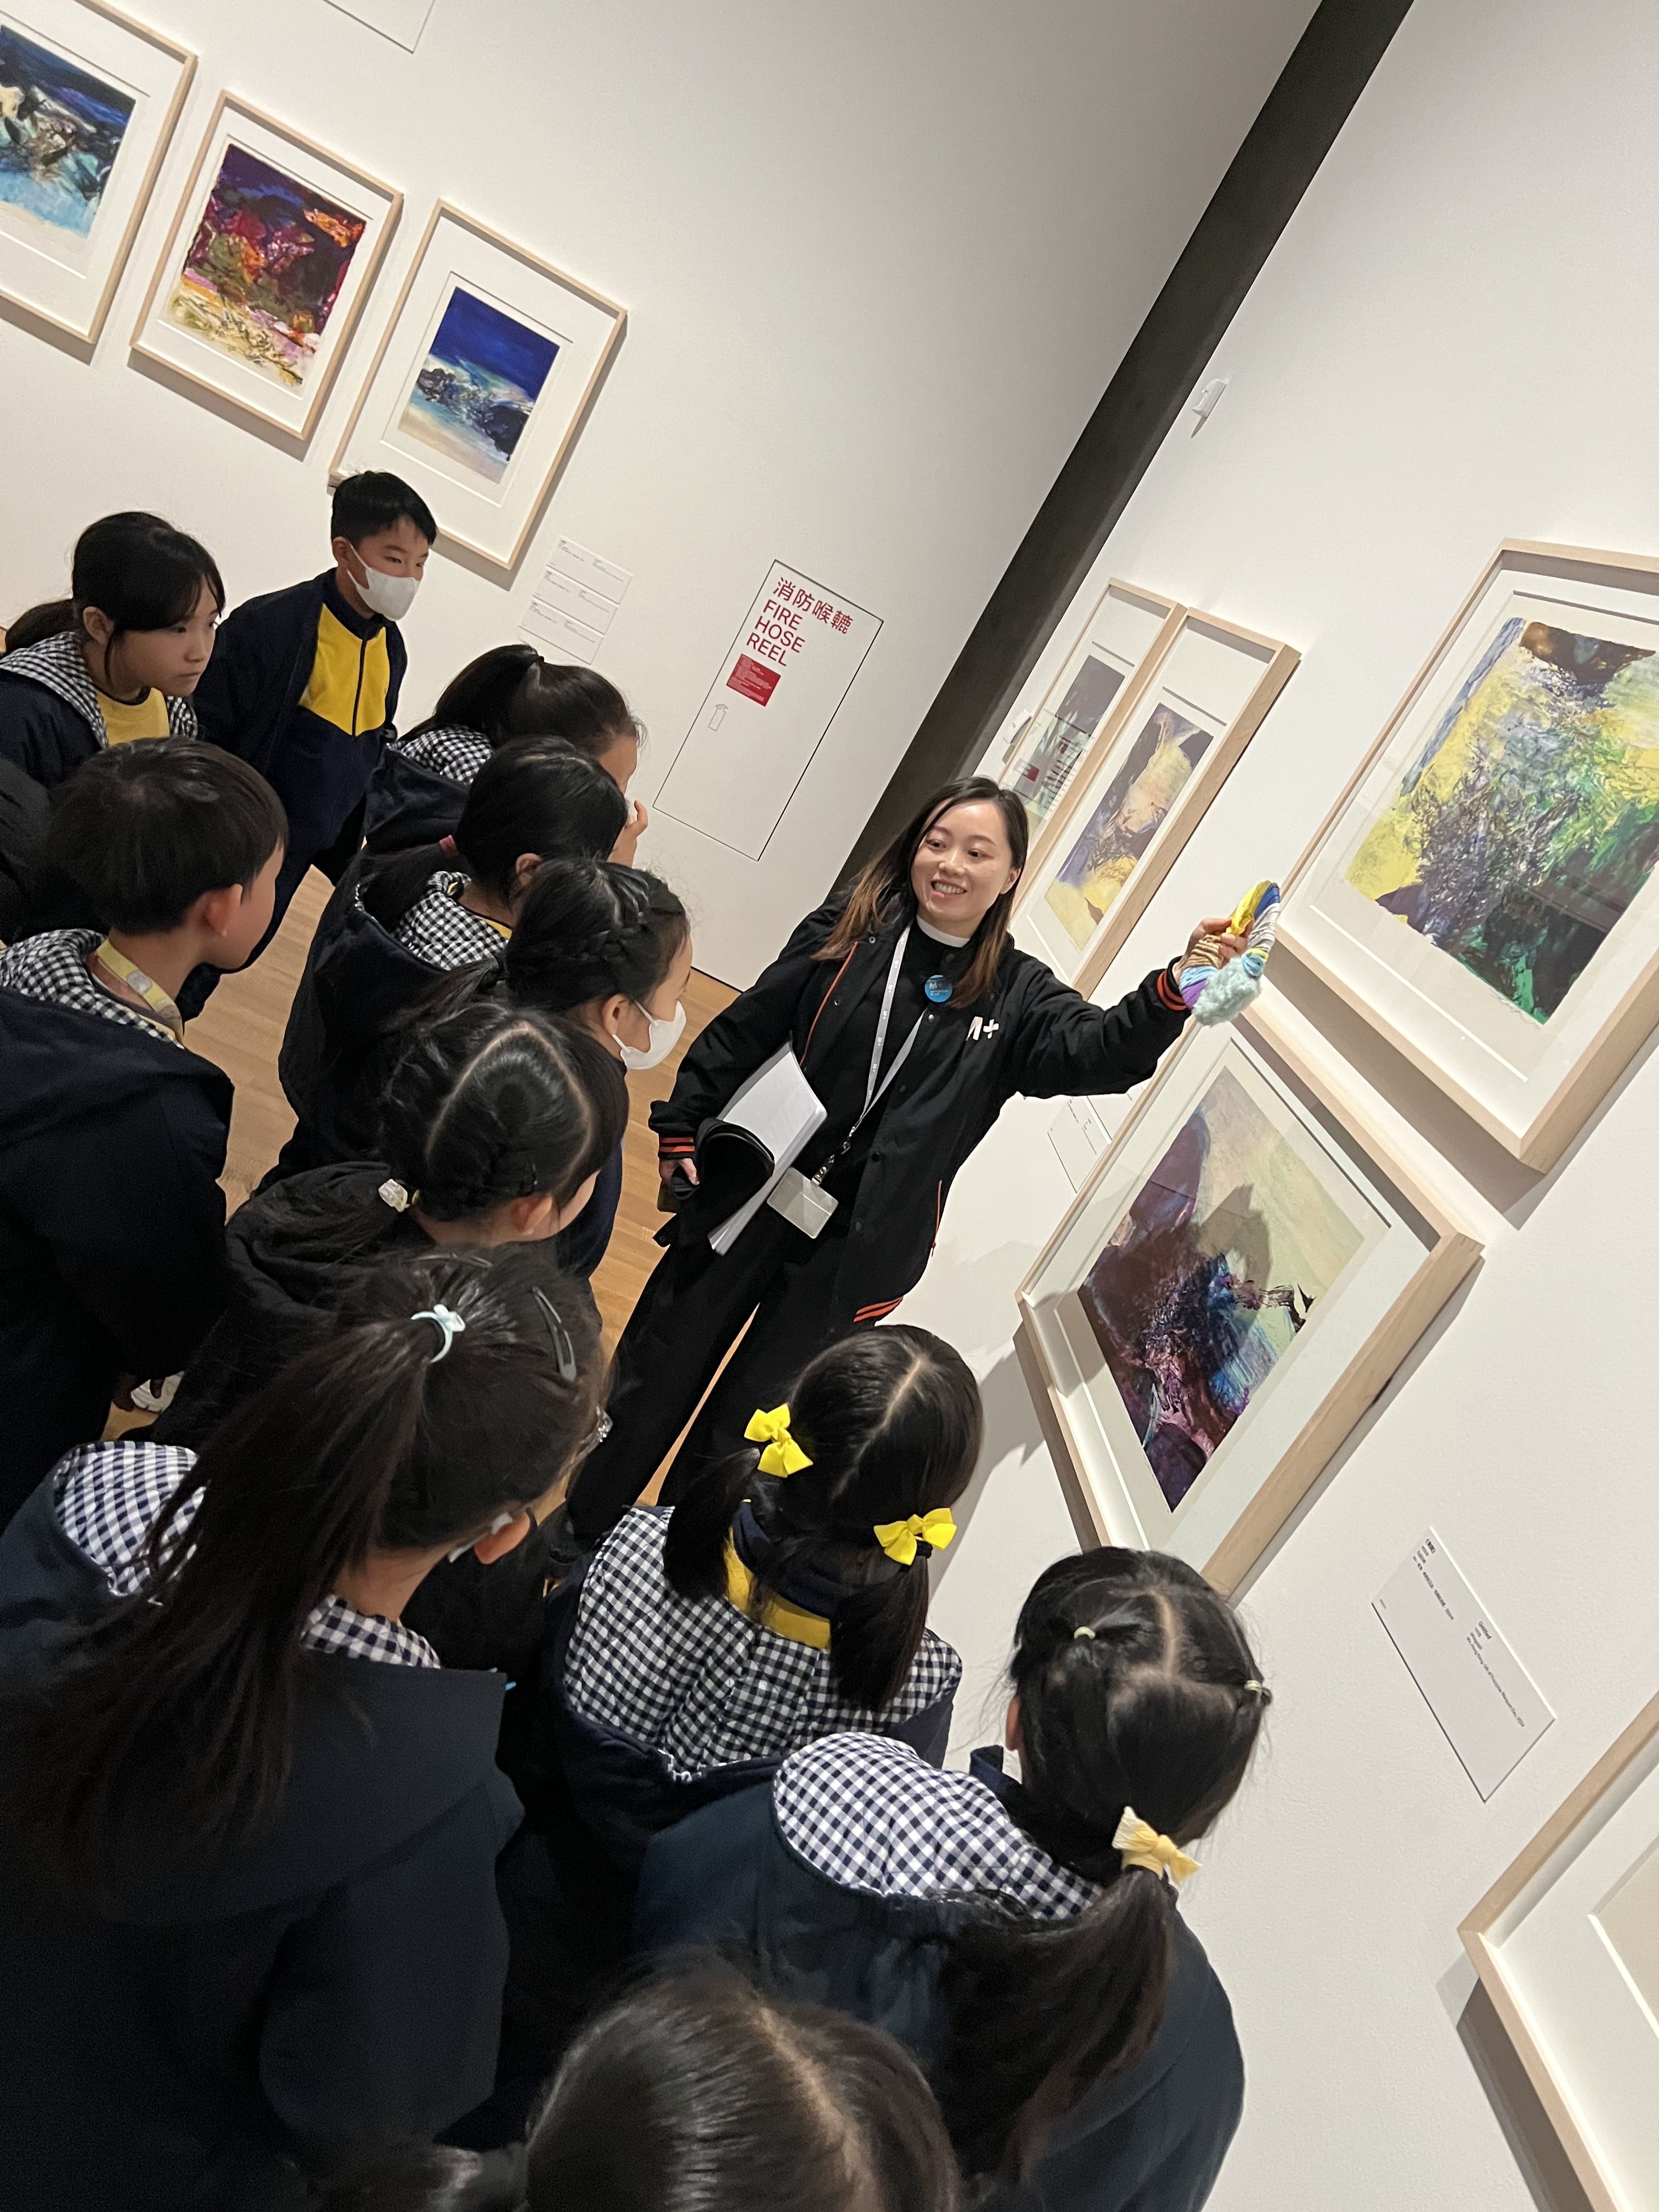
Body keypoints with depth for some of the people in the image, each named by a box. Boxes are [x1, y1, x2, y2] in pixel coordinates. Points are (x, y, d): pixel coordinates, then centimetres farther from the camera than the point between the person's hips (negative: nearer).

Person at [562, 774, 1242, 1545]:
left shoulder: (1017, 996, -2)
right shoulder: (847, 929, -3)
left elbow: (1100, 1049, -19)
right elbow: (744, 1032, 2)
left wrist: (1174, 990, -37)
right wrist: (681, 1131, -1)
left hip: (854, 1248, 0)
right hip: (748, 1199, 0)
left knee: (744, 1425, 12)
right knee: (656, 1380, 13)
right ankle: (577, 1532, 36)